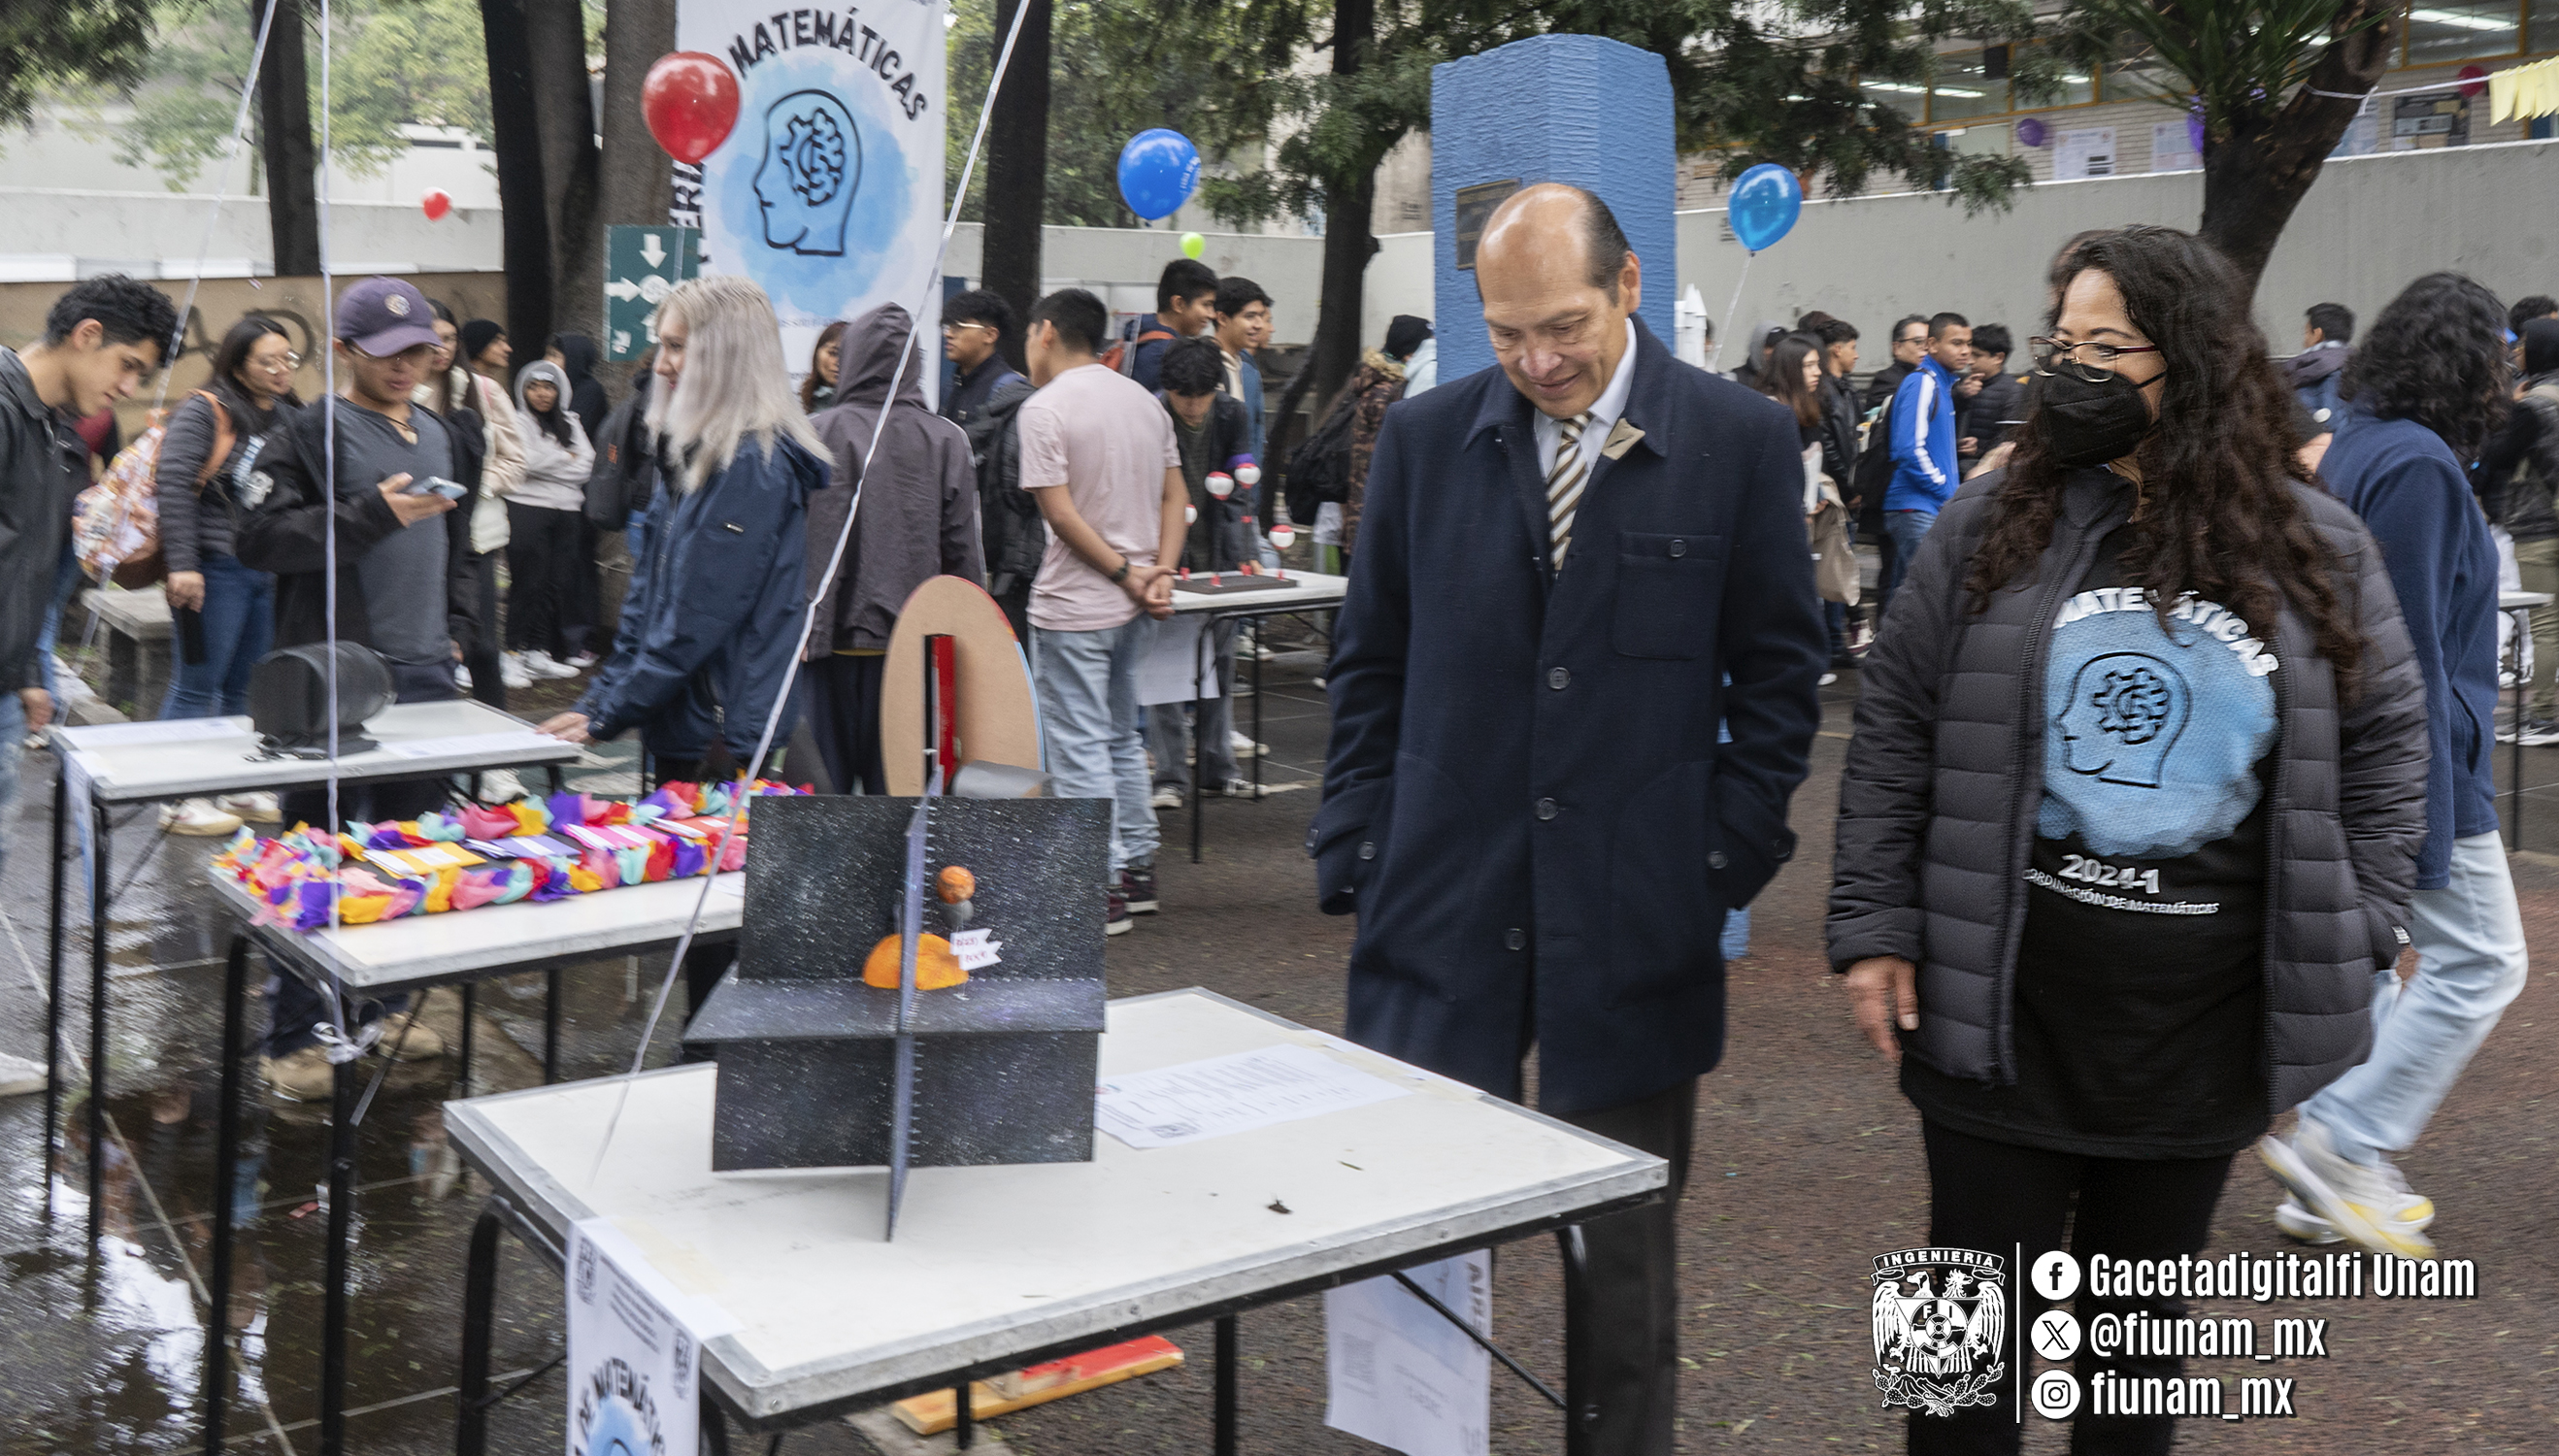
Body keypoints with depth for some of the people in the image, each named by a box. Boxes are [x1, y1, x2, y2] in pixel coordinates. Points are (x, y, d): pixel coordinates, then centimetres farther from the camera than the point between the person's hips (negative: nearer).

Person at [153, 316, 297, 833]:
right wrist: (182, 563, -22)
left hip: (271, 572, 7)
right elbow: (173, 486, -16)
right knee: (198, 684, -1)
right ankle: (181, 801, 6)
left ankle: (237, 789, 24)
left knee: (247, 687, 14)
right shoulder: (204, 411, -9)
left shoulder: (288, 417, 14)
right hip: (214, 569, -7)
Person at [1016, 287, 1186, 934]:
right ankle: (1138, 869, 26)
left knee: (1080, 748, -1)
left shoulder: (1044, 408, -12)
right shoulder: (1145, 401, 11)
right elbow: (1175, 496, 9)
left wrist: (1124, 574, -13)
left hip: (1073, 607, -8)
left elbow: (1060, 512, -18)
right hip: (1133, 609, 8)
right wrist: (1160, 573, -1)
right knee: (1121, 736, 19)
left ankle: (1101, 890, 2)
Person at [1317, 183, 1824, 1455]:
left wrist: (1728, 860, -3)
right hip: (1444, 907, 1)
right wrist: (1357, 855, 3)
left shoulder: (1742, 441, -2)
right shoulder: (1424, 439, 3)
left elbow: (1777, 671, 3)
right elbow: (1369, 666, 8)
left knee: (1626, 1240, 12)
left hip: (1636, 918, -1)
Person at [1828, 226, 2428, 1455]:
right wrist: (1873, 927, -6)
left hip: (2209, 1020, 1)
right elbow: (1895, 732, -1)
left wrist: (2350, 947, 1)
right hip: (2000, 1001, -1)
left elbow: (2381, 748, 7)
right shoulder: (1992, 526, -2)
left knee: (2144, 1314, 17)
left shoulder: (2317, 551, 1)